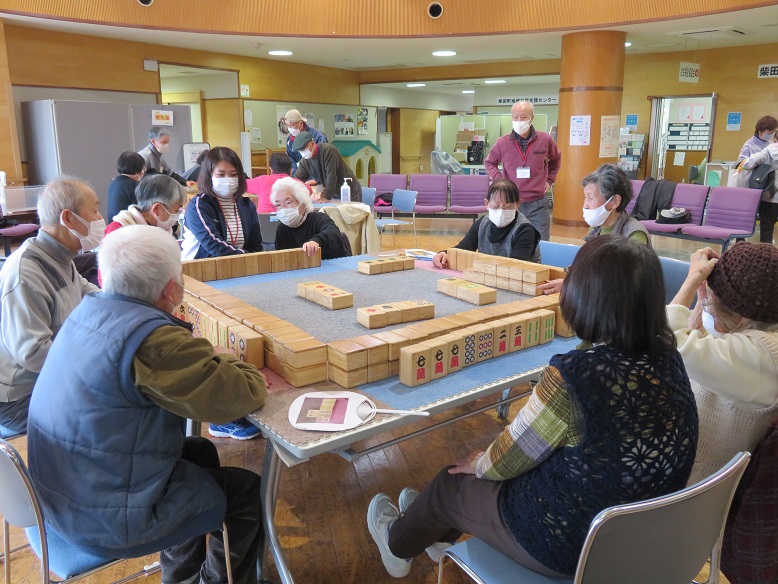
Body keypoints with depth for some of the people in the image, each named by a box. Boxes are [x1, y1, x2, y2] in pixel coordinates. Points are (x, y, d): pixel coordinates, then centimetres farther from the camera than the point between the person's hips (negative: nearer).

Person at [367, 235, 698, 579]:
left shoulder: (574, 375, -34)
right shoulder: (667, 358, -12)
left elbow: (509, 458, -17)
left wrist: (479, 465, 3)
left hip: (570, 546, -7)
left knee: (451, 483, 19)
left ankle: (398, 545, 51)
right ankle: (436, 530, 53)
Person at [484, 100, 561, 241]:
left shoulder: (545, 140, 1)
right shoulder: (503, 143, -2)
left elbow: (556, 159, 22)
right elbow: (489, 162, 16)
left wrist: (549, 180, 13)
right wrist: (498, 179, 2)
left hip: (538, 204, 0)